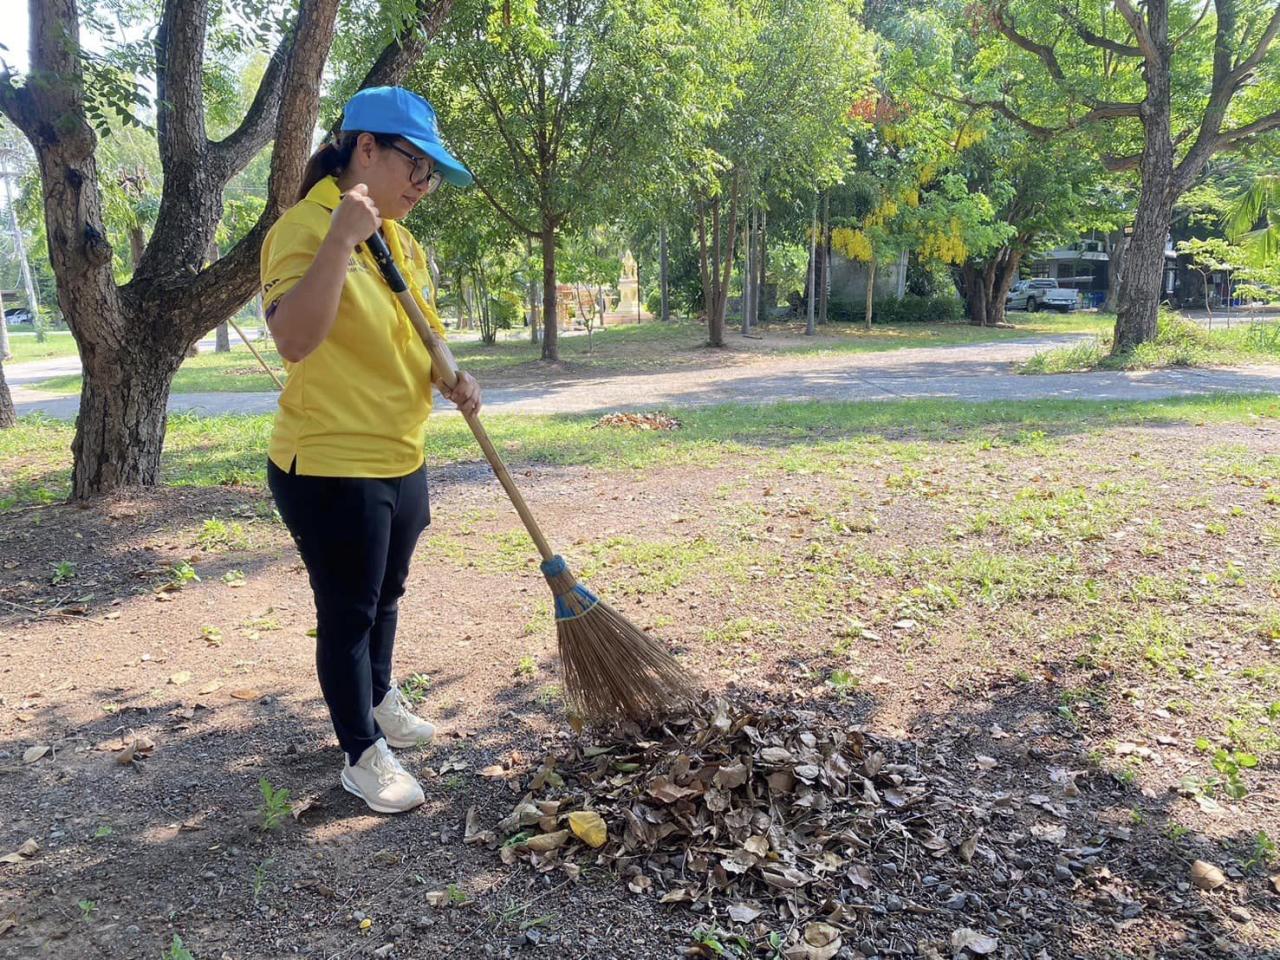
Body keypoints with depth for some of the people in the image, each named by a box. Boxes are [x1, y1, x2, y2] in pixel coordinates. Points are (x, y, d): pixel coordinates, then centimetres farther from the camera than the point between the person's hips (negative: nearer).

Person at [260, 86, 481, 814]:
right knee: (348, 612, 5)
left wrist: (454, 379, 0)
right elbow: (294, 340, -32)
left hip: (401, 457, 8)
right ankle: (363, 755, 23)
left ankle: (379, 699, 47)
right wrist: (341, 239, -36)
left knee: (387, 595, 24)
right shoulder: (305, 228, -18)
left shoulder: (400, 237, 8)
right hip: (330, 465, -8)